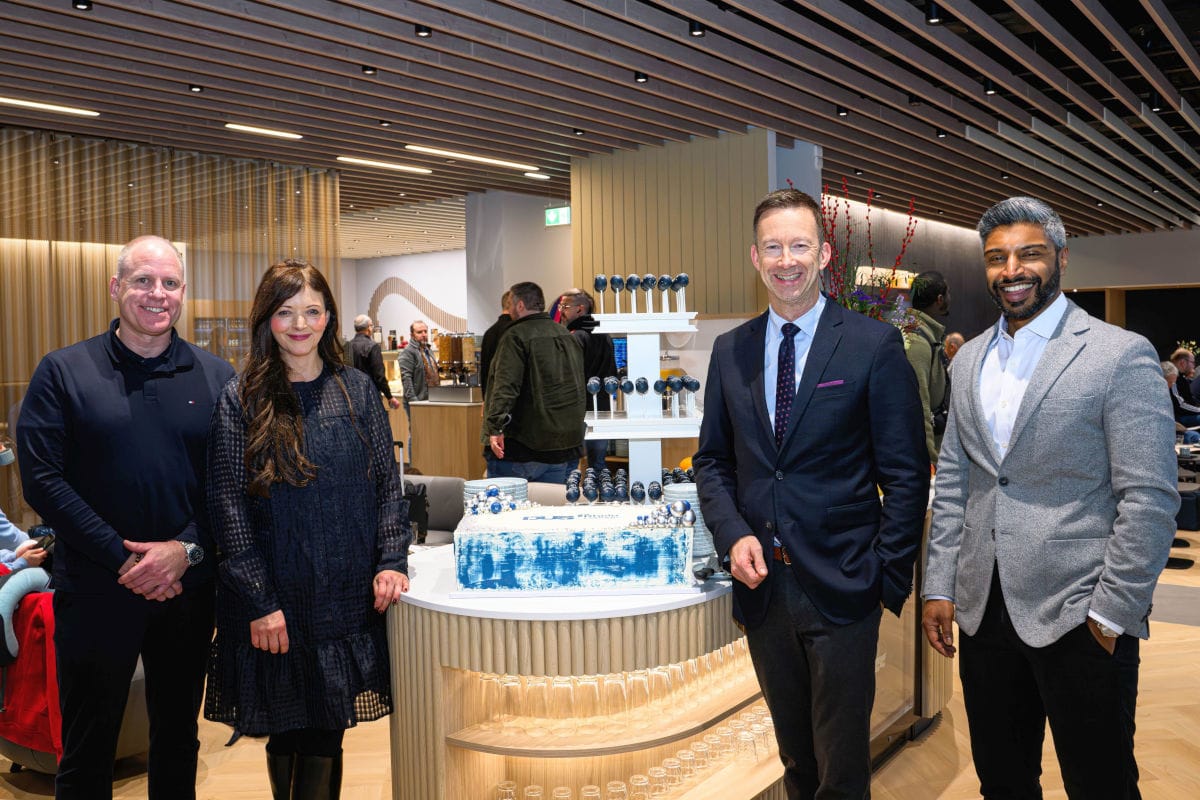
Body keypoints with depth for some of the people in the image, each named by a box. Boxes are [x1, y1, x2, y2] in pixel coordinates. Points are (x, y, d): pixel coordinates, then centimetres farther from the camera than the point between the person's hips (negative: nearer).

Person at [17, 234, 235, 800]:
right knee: (86, 752, 13)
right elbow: (41, 477, -9)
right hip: (96, 590, -2)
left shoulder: (215, 377, 2)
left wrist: (186, 549, -16)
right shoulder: (63, 371, -3)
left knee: (178, 738, 19)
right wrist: (123, 558, -15)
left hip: (189, 587, 2)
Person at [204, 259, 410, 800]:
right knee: (287, 734, 10)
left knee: (327, 734, 9)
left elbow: (387, 483, 6)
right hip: (275, 602, -2)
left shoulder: (357, 391, 4)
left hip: (350, 598, 2)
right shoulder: (241, 400, -3)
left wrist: (391, 561, -6)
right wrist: (260, 601, -10)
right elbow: (228, 505, -5)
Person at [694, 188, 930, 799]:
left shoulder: (874, 345, -6)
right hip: (762, 585, 4)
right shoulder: (730, 350, 6)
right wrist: (733, 534, -5)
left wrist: (886, 579, -10)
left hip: (840, 588, -3)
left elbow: (906, 474, -6)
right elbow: (712, 459, 11)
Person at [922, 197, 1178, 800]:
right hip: (984, 611, 5)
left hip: (1079, 618, -5)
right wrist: (939, 587, 7)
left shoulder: (1121, 355, -8)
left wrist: (1112, 615, -13)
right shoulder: (971, 359, 9)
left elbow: (1150, 498, -11)